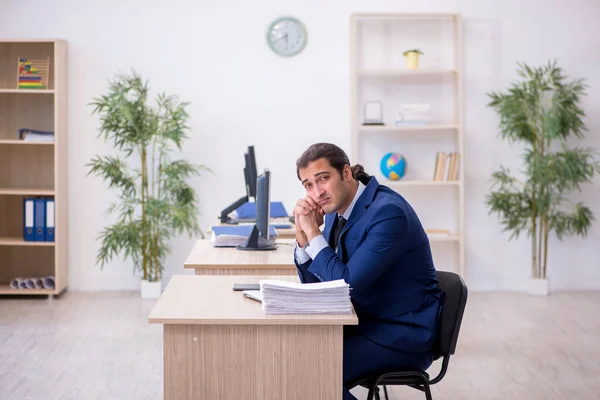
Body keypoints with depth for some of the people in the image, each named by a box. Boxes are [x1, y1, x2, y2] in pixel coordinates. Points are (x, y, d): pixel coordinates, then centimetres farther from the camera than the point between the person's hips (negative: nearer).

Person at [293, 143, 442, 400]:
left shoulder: (388, 212, -23)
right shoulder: (337, 209, 4)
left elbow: (348, 284, -26)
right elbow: (314, 283, 8)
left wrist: (313, 233, -18)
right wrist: (303, 234, -8)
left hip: (403, 333, -8)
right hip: (365, 321, 8)